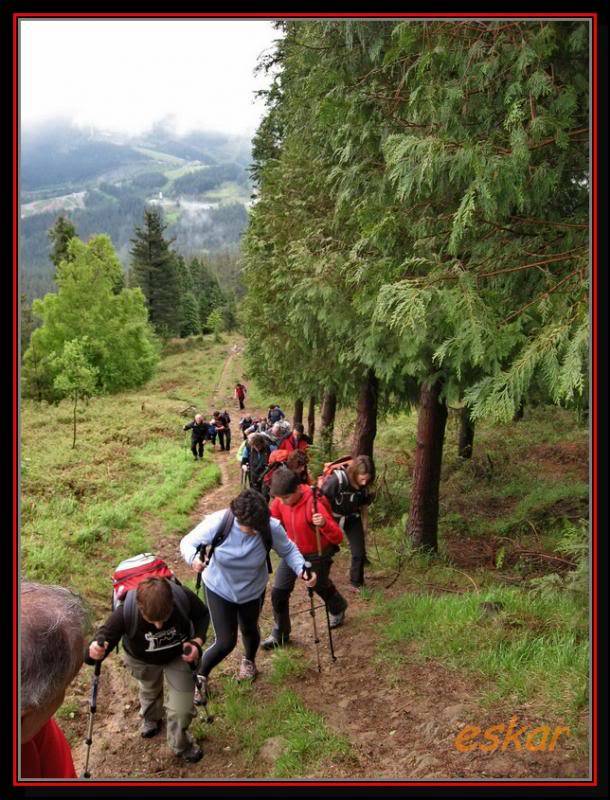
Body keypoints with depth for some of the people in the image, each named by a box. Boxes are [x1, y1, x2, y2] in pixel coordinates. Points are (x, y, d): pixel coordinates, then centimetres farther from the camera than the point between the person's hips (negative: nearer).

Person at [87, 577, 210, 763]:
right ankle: (150, 718, 69)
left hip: (179, 655, -1)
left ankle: (181, 744, 37)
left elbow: (202, 615, -18)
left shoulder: (184, 598, -40)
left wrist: (197, 641, -33)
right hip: (141, 660, 1)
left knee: (182, 710, 0)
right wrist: (95, 651, -60)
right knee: (149, 691, 32)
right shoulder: (124, 613, -44)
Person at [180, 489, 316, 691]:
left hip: (253, 590, 2)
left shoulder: (271, 527, -31)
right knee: (226, 641, -2)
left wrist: (302, 570, -31)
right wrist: (194, 558, -44)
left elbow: (288, 550, -14)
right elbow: (188, 542, -22)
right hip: (219, 589, -2)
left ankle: (249, 662, 62)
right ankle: (200, 675, 32)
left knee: (249, 629, 26)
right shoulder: (217, 523, -34)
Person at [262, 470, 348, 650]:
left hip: (317, 554, -4)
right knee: (278, 591, -2)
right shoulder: (280, 501, -18)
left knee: (321, 586, 21)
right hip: (293, 551, 4)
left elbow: (338, 537, -35)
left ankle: (338, 609, 55)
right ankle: (279, 634, 20)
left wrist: (324, 524, -56)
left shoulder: (314, 504, -36)